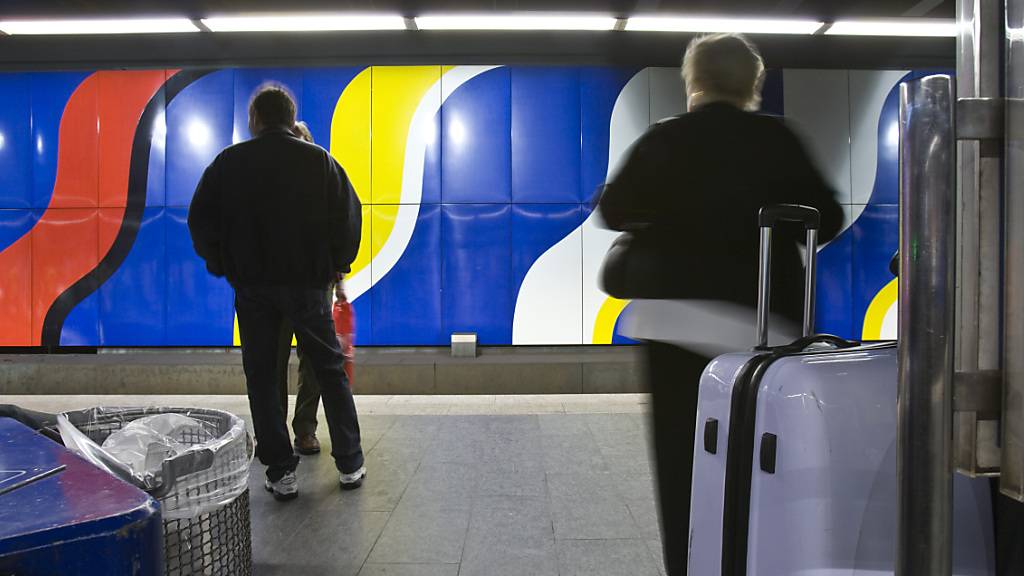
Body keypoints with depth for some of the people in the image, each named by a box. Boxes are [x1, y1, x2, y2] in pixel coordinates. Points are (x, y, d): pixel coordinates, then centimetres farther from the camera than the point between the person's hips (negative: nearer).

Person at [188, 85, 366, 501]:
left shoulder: (229, 162, 2)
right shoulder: (319, 160, 0)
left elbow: (200, 220, 4)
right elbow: (349, 215, 0)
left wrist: (222, 265, 16)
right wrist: (337, 264, 12)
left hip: (252, 284, 0)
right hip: (308, 282, 0)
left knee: (262, 376, 8)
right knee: (329, 369, 11)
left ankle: (280, 473, 8)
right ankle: (350, 464, 15)